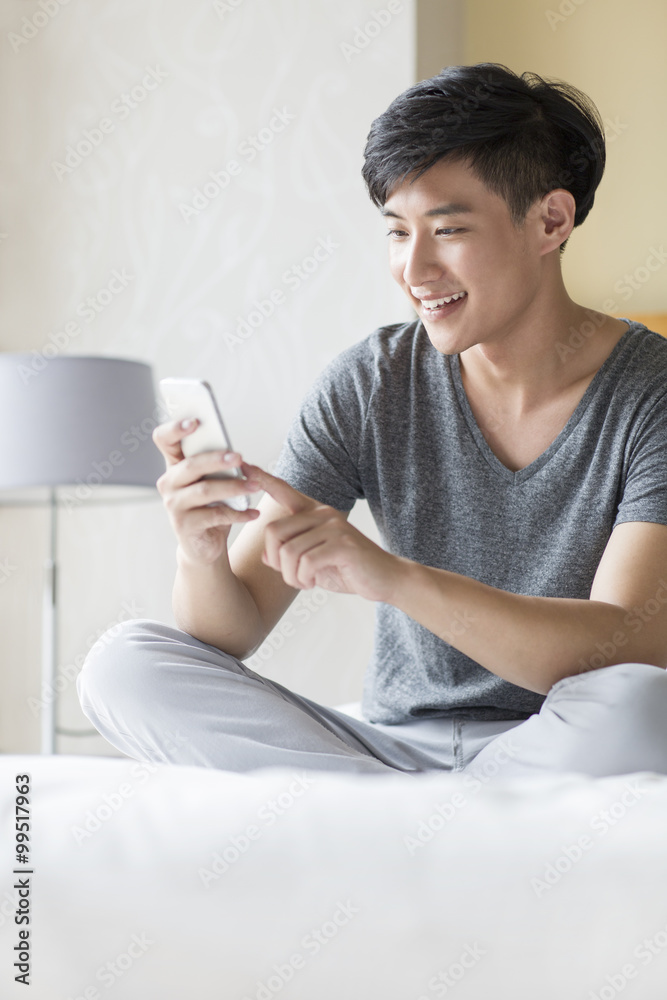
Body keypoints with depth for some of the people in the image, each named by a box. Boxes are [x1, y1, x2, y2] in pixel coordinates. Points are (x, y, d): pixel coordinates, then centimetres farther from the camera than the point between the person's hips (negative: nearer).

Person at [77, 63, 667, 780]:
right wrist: (202, 557, -27)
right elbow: (233, 635, -2)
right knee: (120, 665, -15)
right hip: (390, 742, 4)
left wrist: (393, 576, -35)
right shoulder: (367, 385, 0)